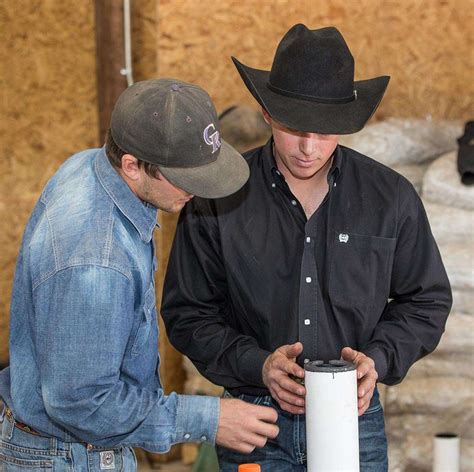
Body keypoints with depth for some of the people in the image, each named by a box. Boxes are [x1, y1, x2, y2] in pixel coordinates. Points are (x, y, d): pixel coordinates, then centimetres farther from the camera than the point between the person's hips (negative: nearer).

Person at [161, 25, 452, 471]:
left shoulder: (391, 197, -3)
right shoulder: (218, 199, -7)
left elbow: (426, 301, 8)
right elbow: (187, 313, -1)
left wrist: (379, 359, -10)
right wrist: (256, 364, -16)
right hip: (256, 425, -1)